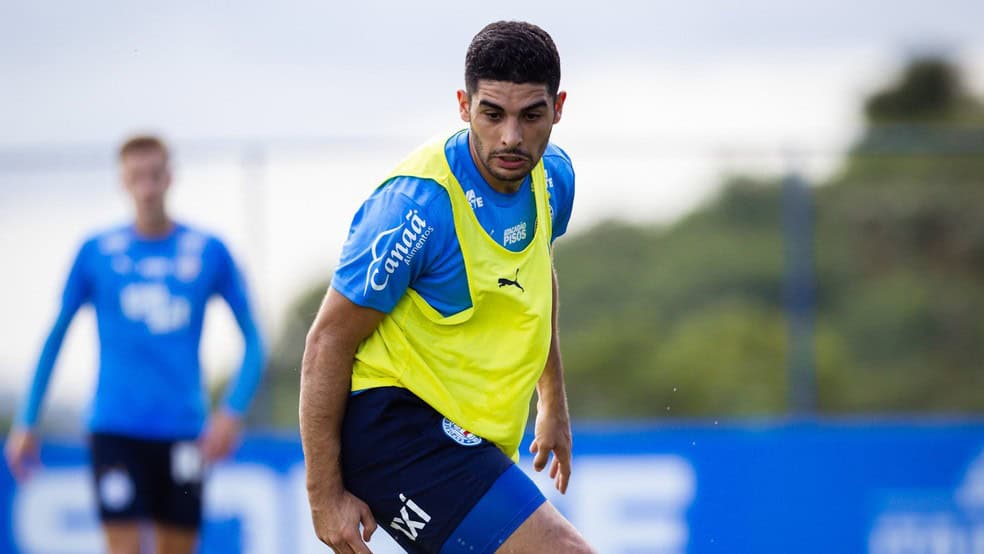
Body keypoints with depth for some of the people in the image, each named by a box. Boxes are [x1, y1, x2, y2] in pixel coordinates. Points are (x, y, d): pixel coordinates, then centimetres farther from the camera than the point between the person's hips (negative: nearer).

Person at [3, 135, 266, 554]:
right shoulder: (96, 253, 4)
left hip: (182, 430, 1)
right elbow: (55, 338, 11)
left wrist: (233, 410, -9)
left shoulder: (210, 252, 4)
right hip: (115, 427, -1)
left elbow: (253, 341, 6)